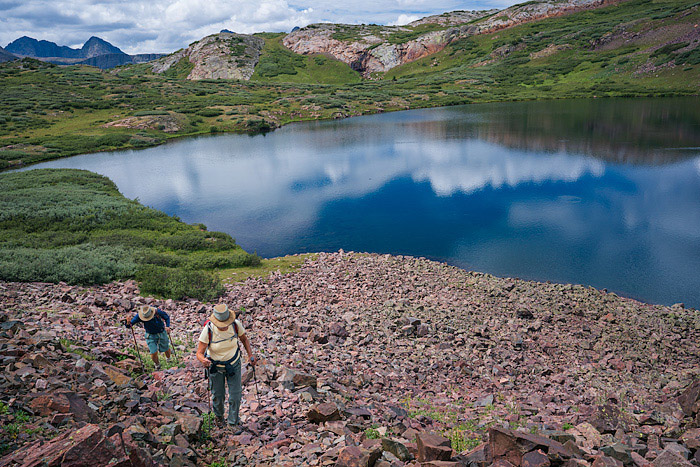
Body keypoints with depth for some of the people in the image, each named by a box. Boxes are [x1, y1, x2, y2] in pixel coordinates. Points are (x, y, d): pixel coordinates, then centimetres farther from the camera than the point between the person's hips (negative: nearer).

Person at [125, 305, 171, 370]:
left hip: (162, 333, 0)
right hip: (151, 336, 0)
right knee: (154, 353, -9)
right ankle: (157, 364, 24)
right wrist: (128, 322, -45)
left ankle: (168, 358, 49)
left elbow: (167, 317, -8)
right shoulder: (139, 316, -23)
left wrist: (167, 326, -24)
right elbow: (129, 325, -21)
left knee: (166, 350, 13)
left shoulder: (158, 312, -25)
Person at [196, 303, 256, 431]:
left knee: (235, 394, 3)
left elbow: (244, 339, -5)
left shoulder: (236, 324, -25)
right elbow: (199, 353, -27)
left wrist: (250, 355, -17)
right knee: (218, 394, 16)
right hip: (215, 365, -1)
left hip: (234, 363, 1)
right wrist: (203, 361, -50)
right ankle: (219, 415, 48)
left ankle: (233, 421, 27)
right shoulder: (208, 330, -31)